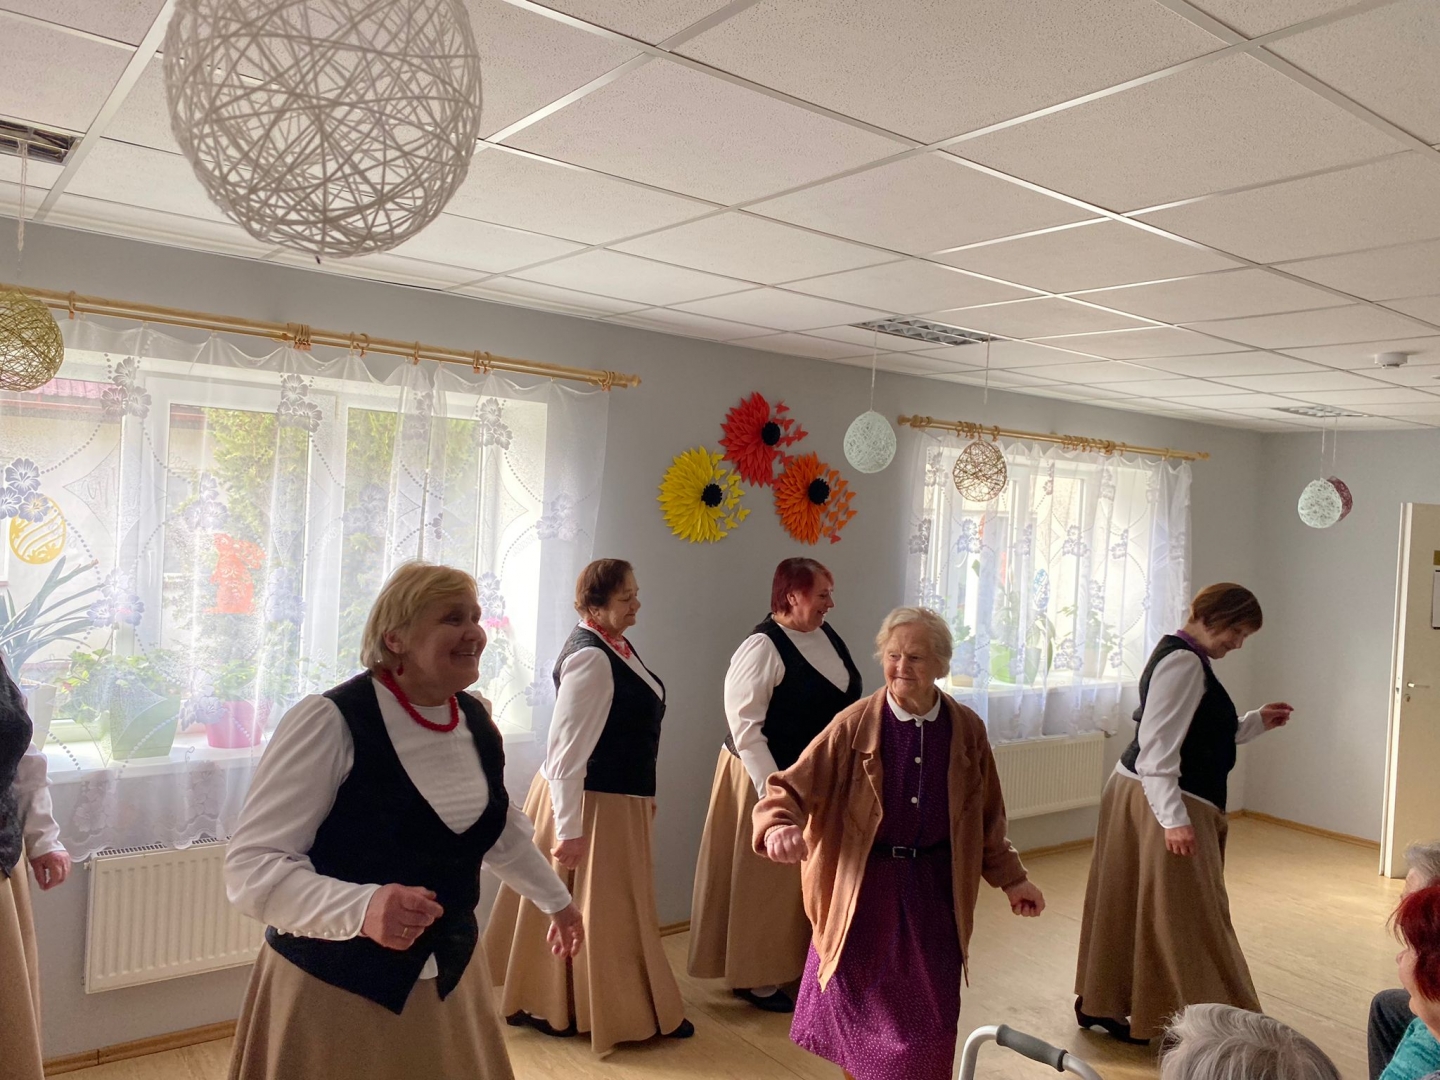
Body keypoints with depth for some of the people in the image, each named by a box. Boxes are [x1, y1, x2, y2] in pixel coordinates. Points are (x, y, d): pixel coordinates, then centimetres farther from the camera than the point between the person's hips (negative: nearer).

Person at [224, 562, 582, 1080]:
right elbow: (250, 867, -21)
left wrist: (556, 899, 29)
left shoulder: (477, 720, 0)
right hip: (335, 990, -5)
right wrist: (361, 908, -36)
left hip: (449, 978, 6)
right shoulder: (330, 721, -20)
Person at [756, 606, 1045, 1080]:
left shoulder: (966, 729, -2)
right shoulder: (854, 725, -11)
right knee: (861, 1009, 10)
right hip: (865, 885, -2)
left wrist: (1011, 878, 13)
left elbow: (986, 817, 10)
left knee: (929, 1015, 9)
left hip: (935, 887, 2)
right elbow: (792, 788, -15)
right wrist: (778, 826, -35)